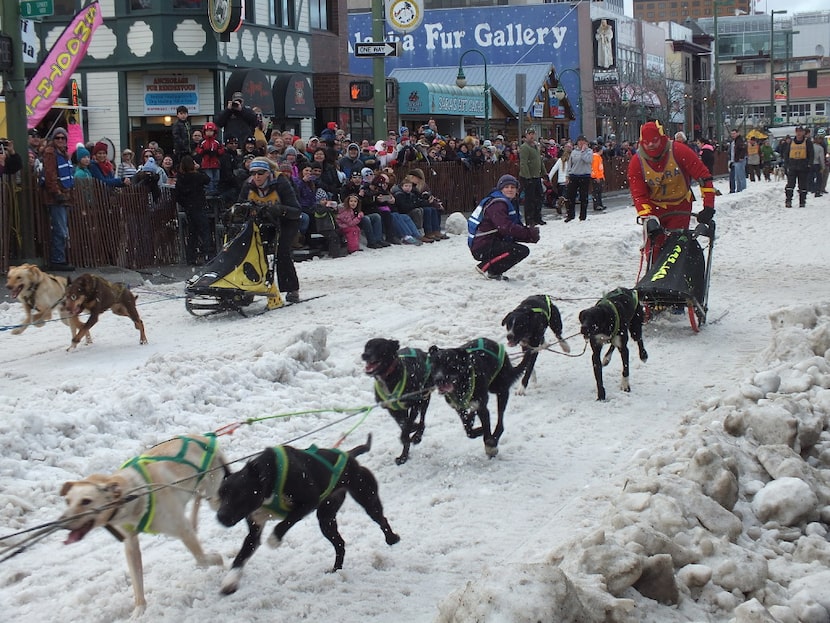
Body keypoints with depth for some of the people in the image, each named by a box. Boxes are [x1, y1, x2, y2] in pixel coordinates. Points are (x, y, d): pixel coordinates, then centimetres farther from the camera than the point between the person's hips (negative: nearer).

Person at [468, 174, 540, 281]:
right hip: (483, 248, -10)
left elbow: (518, 226, 12)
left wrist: (531, 234, -9)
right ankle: (486, 268, -12)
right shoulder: (497, 204, -15)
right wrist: (529, 233, -23)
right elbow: (506, 228, -27)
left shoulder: (511, 203, 20)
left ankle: (494, 271, 13)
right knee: (522, 251, -22)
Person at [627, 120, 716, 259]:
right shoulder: (637, 162, -13)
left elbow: (703, 177, -15)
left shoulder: (679, 152, -18)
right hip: (654, 207, 1)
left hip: (680, 206, -1)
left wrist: (708, 206, -21)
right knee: (653, 249, -4)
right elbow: (639, 195, -15)